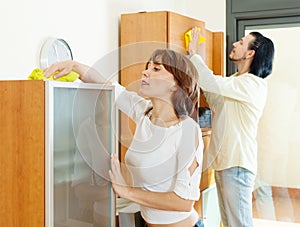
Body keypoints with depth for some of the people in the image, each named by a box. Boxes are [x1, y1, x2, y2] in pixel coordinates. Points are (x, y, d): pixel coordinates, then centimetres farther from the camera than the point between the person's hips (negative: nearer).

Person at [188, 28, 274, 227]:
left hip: (237, 165, -10)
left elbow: (210, 83, -27)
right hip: (223, 160, 10)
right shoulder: (235, 80, 15)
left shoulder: (253, 84, -16)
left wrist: (194, 53, -12)